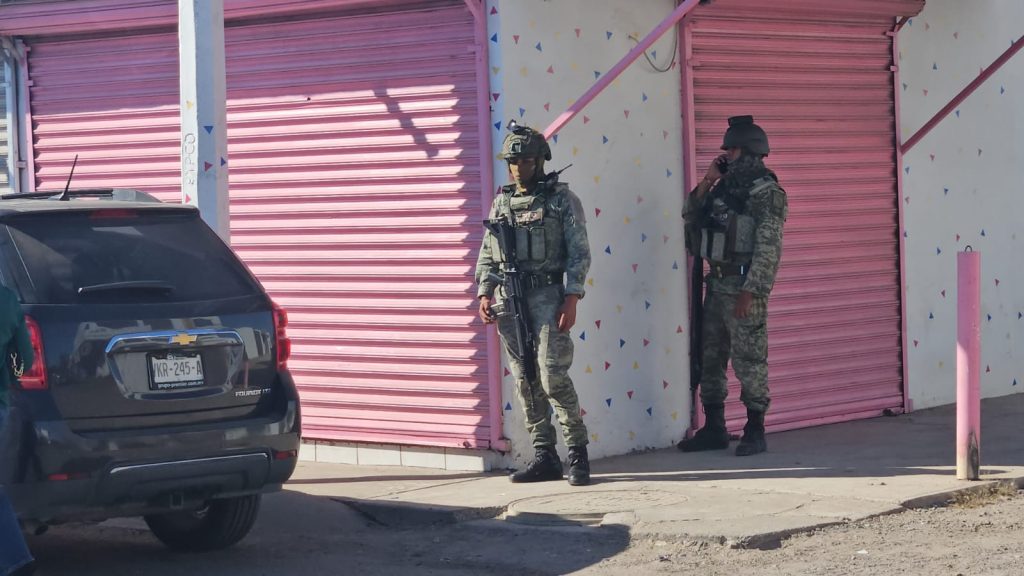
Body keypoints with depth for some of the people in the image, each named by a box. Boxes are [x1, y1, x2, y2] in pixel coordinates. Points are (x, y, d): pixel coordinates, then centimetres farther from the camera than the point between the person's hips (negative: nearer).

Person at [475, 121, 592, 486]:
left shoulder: (562, 199, 0)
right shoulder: (501, 202, 14)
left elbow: (579, 253, -4)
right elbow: (487, 255, 16)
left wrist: (571, 299, -13)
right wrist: (485, 294, 2)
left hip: (547, 295, -5)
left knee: (552, 377, -12)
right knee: (525, 381, 5)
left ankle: (578, 453, -1)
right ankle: (544, 458, 11)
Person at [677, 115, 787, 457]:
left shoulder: (766, 192, -10)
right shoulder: (725, 187, 15)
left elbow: (768, 246, -16)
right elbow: (691, 218, 19)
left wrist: (750, 292, -22)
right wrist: (704, 185, 4)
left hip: (744, 286, -8)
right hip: (717, 284, 8)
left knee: (749, 359, -4)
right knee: (710, 358, 11)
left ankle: (755, 432, 3)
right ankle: (714, 429, 19)